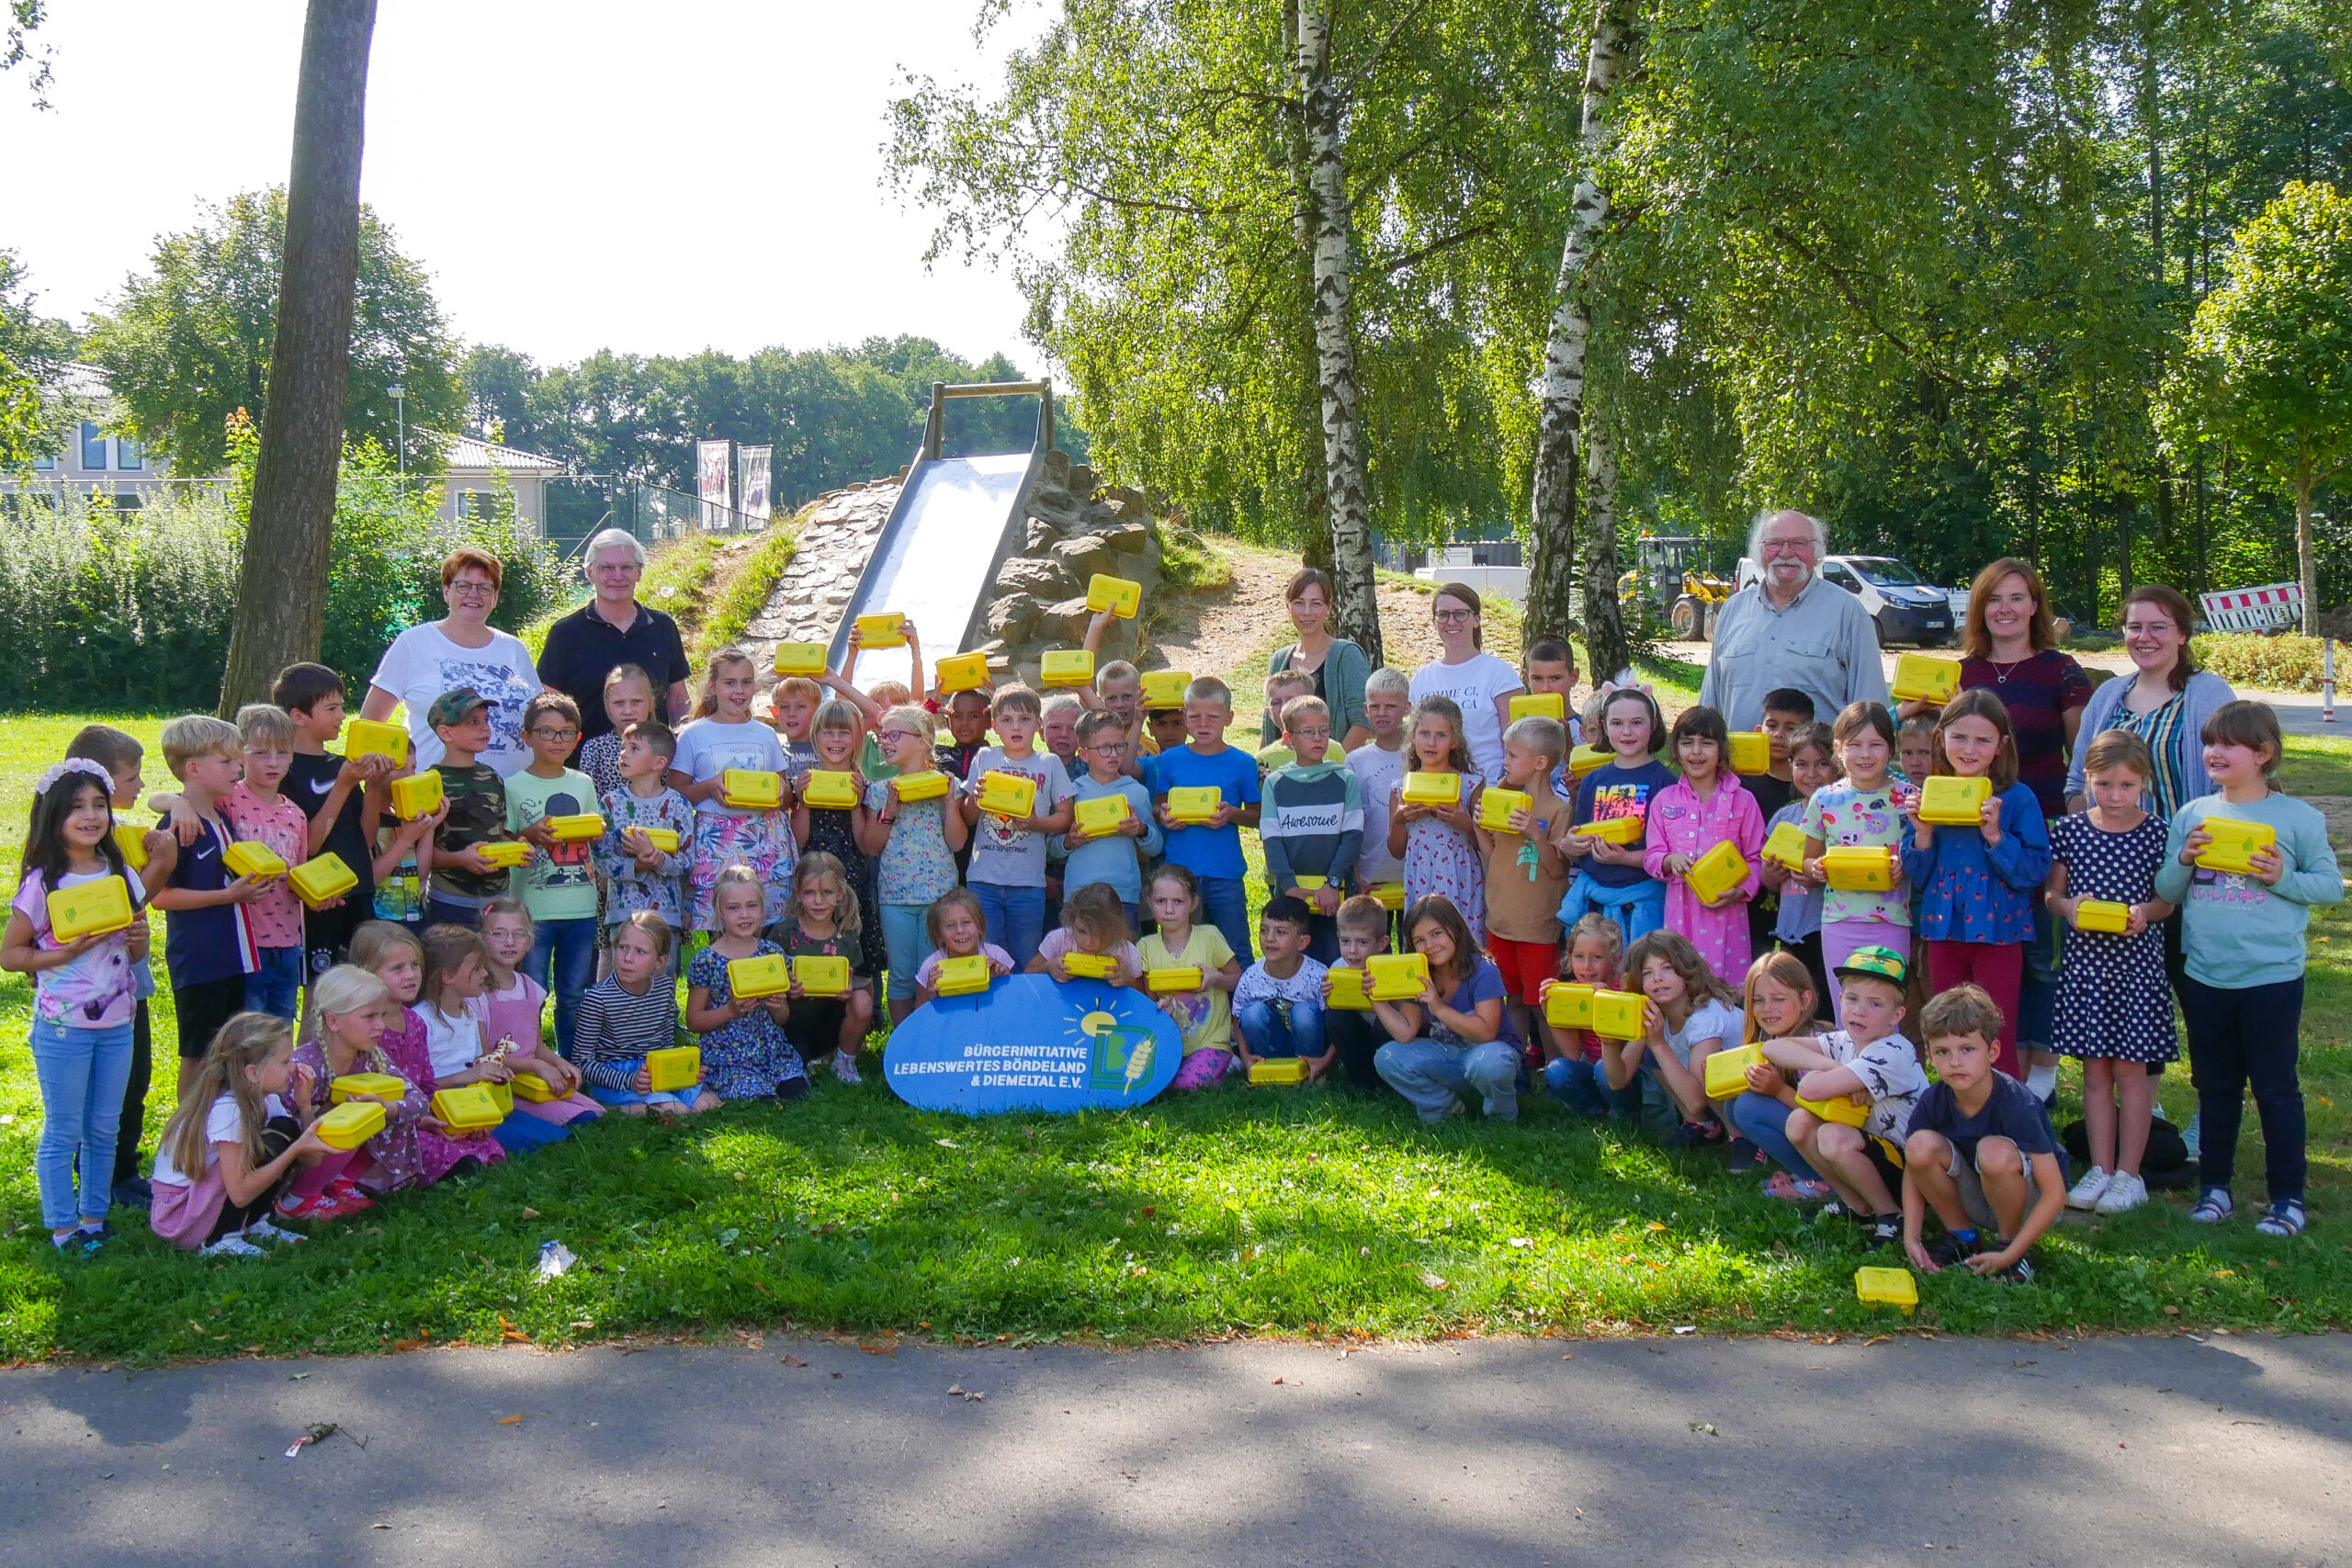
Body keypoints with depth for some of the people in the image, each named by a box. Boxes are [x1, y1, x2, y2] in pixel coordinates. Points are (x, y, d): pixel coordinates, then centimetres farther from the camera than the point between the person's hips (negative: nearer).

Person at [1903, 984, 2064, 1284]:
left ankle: (2009, 1242, -8)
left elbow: (2055, 1194, -26)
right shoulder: (1933, 1102, -14)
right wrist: (1911, 1238, -14)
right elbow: (1914, 1165, -2)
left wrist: (2009, 1255, -28)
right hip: (1975, 1202, 4)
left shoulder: (2017, 1104, -27)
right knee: (1921, 1144, -23)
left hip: (2029, 1204, -4)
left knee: (1994, 1151, -35)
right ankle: (1962, 1234, 1)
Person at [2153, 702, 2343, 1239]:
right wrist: (2183, 860, -12)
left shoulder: (2298, 818, -4)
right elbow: (2165, 891, 7)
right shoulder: (2192, 816, 5)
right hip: (2204, 976, 4)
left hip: (2272, 977, -4)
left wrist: (2283, 878, -18)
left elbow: (2331, 885, -3)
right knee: (2214, 1086, 14)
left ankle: (2287, 1196, 16)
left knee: (2276, 1088, 5)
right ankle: (2214, 1187, 25)